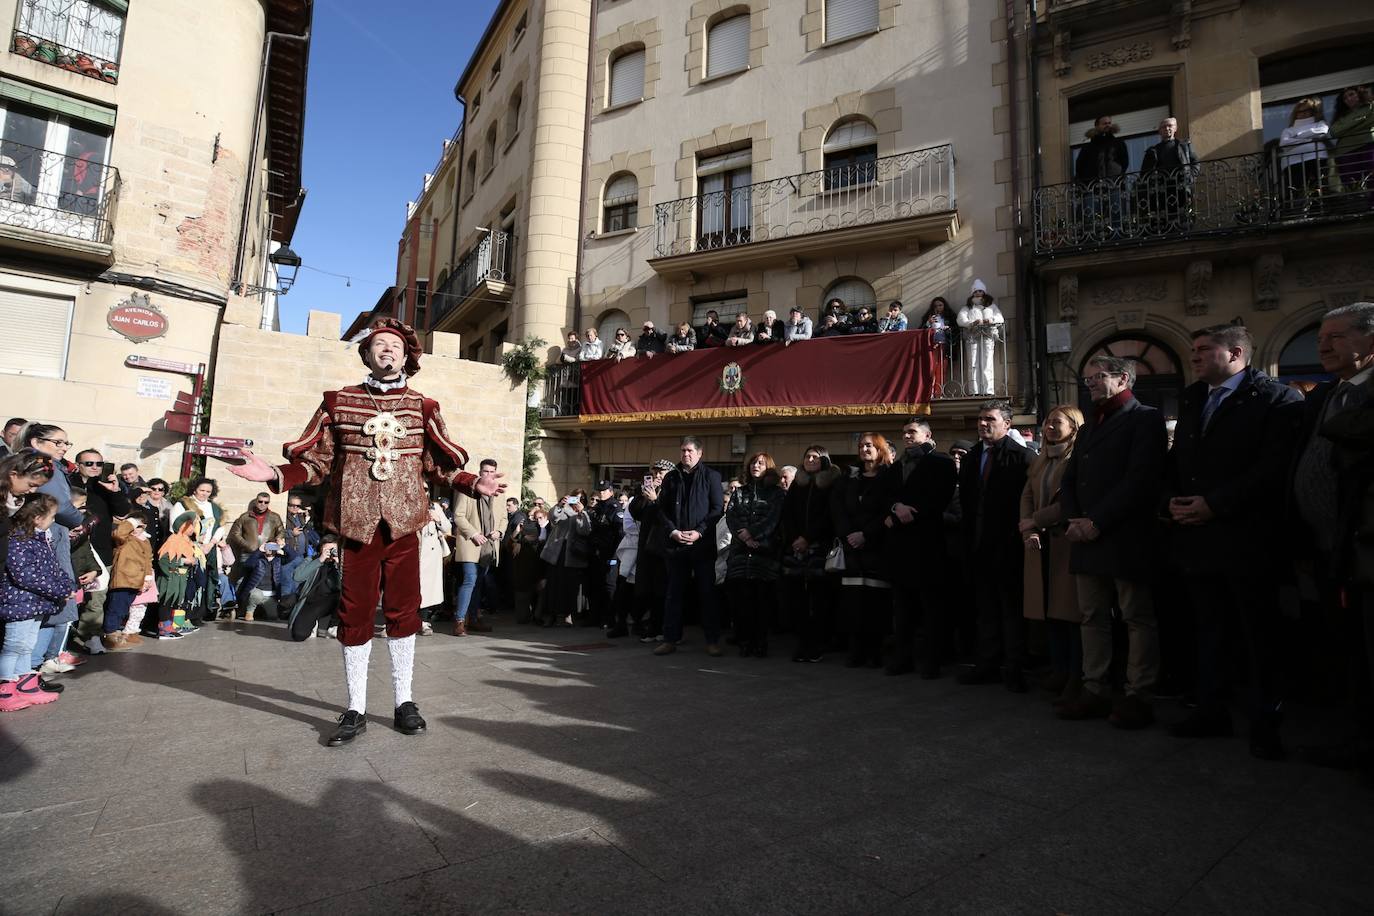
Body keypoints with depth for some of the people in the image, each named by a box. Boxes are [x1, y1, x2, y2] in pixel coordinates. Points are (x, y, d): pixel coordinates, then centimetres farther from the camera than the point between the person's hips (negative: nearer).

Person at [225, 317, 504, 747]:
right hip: (357, 522, 0)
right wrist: (274, 475, -9)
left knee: (404, 610, 6)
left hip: (404, 522, 1)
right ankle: (356, 709, 19)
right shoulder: (338, 401, 6)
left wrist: (474, 484, -6)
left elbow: (439, 466, 8)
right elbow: (316, 463, 6)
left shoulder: (422, 405, 7)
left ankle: (404, 701, 21)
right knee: (356, 613, 6)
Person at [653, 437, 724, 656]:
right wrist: (673, 531, -6)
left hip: (703, 544, -3)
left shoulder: (711, 476, 3)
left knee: (707, 592, 2)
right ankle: (670, 639, 15)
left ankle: (712, 641, 9)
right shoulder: (671, 477, 12)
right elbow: (662, 510, 9)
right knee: (674, 593, 7)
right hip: (676, 545, 3)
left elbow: (718, 508, -3)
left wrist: (699, 532, -12)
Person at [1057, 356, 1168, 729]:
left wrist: (1097, 522, -16)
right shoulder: (1089, 426, 21)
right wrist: (1075, 520, 1)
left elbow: (1140, 479, -15)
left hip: (1125, 539, -7)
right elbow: (1069, 478, 18)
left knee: (1137, 618, 2)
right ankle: (1095, 691, 18)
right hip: (1086, 538, 8)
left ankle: (1137, 697, 11)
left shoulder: (1146, 419, -3)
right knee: (1093, 617, 11)